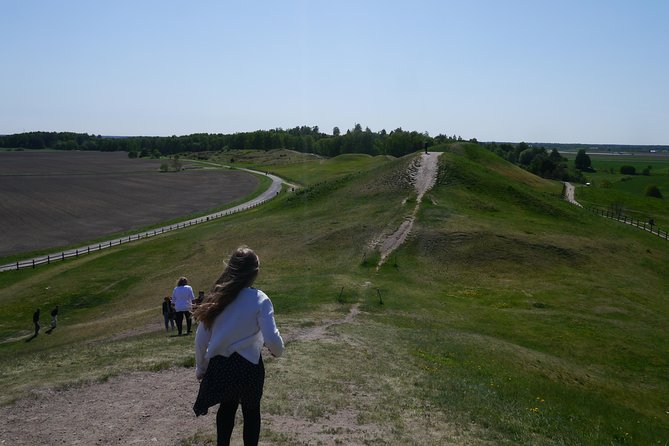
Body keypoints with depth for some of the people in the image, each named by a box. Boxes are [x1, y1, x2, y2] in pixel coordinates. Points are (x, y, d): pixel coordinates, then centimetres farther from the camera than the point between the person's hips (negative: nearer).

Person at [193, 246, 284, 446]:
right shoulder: (259, 300, -14)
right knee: (251, 411, 19)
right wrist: (277, 351, 3)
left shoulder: (216, 298, -2)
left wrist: (200, 367, 14)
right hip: (248, 366, -3)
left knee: (227, 408, 26)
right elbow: (272, 339, -19)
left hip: (219, 365, 3)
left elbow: (201, 338, 2)